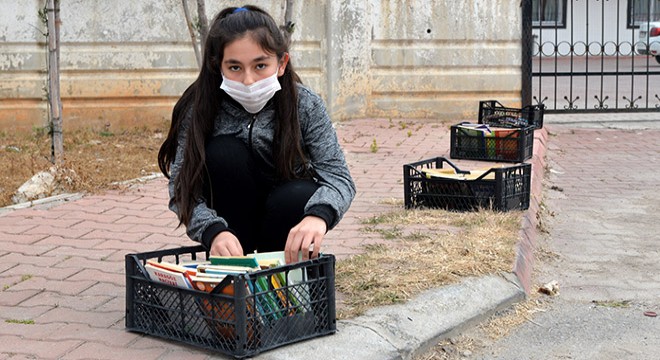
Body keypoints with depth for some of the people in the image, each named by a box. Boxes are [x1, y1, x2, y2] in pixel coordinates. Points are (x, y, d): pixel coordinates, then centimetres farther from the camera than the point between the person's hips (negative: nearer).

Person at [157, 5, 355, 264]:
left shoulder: (305, 105, -19)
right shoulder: (199, 108, -19)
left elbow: (338, 176, -26)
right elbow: (181, 186, -23)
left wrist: (318, 215, -49)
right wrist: (214, 230, -44)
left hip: (287, 211, 0)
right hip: (233, 220, 0)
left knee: (299, 196, -33)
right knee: (223, 153, -27)